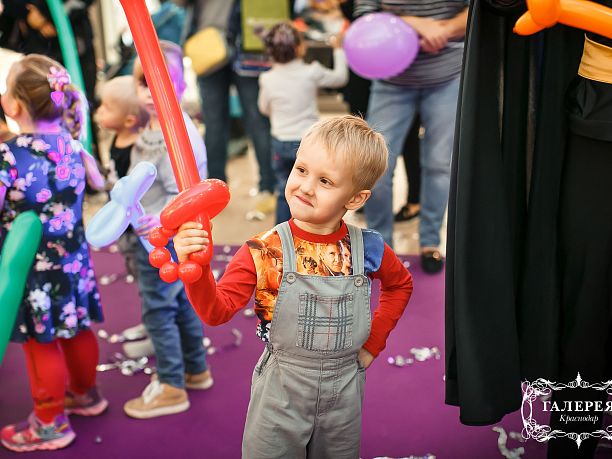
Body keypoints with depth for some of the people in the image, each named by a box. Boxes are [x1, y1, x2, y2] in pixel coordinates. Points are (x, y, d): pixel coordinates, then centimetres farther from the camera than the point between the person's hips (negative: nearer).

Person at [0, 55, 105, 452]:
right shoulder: (69, 141, -3)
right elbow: (92, 184, 14)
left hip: (33, 267, -6)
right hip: (73, 257, 6)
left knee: (41, 344, 10)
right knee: (78, 329, 22)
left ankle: (51, 423, 26)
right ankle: (85, 393, 44)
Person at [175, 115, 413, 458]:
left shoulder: (368, 249, -10)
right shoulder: (264, 251, -16)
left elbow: (400, 284, 11)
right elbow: (217, 310, -22)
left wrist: (373, 343, 5)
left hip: (344, 391, 2)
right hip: (280, 389, -2)